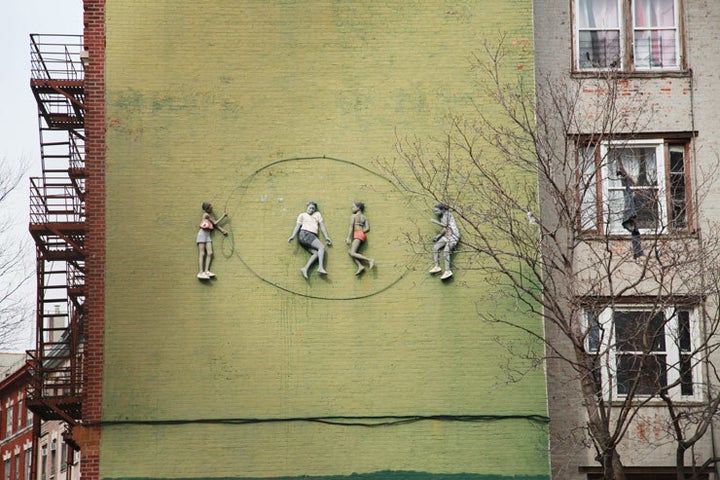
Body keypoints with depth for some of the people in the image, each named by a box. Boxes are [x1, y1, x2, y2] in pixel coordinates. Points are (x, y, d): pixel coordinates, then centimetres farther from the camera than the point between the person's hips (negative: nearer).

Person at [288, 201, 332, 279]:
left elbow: (322, 225, 21)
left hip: (312, 236, 5)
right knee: (322, 247, -23)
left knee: (316, 253, -21)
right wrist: (293, 236, -10)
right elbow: (297, 225, 6)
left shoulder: (317, 214, 29)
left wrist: (326, 237, 10)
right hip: (305, 234, -5)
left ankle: (305, 269, -30)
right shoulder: (302, 215, 17)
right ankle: (320, 267, -37)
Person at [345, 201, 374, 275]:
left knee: (352, 253, -17)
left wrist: (348, 238, -15)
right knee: (349, 251, 3)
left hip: (358, 235, -8)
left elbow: (351, 227, -9)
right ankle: (360, 266, -16)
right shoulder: (364, 217, 18)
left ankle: (369, 260, -25)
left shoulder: (353, 216, 2)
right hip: (363, 235, 8)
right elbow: (367, 228, 8)